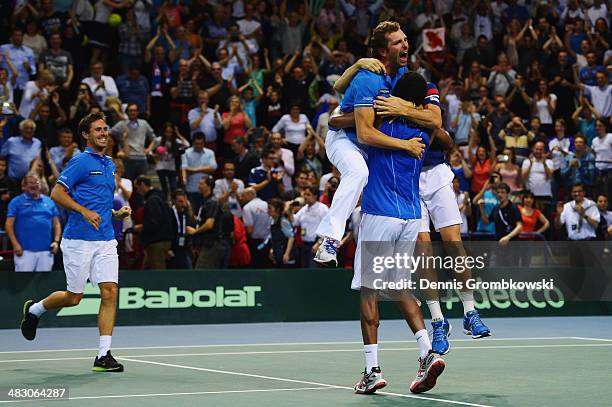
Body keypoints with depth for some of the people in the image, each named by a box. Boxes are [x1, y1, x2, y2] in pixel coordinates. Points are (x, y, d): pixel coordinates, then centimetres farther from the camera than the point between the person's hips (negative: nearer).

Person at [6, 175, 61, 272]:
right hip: (25, 250, -4)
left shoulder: (49, 201, 14)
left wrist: (56, 241, 1)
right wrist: (15, 244, -11)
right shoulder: (16, 202, 3)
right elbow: (9, 225, -2)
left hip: (46, 250, 4)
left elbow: (56, 223, 15)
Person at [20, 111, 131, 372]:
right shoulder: (81, 162, -7)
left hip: (106, 241, 6)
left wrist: (117, 213, 11)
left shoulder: (109, 164, 17)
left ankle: (103, 356, -6)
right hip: (79, 240, -6)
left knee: (110, 292, -7)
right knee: (73, 298, 4)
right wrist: (85, 212, -21)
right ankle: (34, 309, 34)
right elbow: (57, 193, -12)